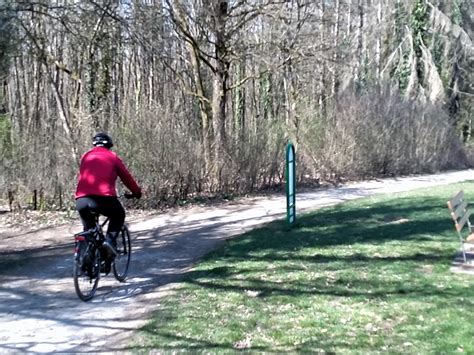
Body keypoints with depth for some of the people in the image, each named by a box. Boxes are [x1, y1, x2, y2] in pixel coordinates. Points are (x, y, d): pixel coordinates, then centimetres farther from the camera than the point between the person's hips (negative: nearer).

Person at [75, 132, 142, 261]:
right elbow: (126, 177, 20)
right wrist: (137, 192, 35)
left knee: (88, 226, 30)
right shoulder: (112, 157, 15)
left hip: (81, 200, 4)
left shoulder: (86, 156, 25)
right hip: (103, 198, -3)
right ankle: (110, 240, 4)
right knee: (119, 215, 26)